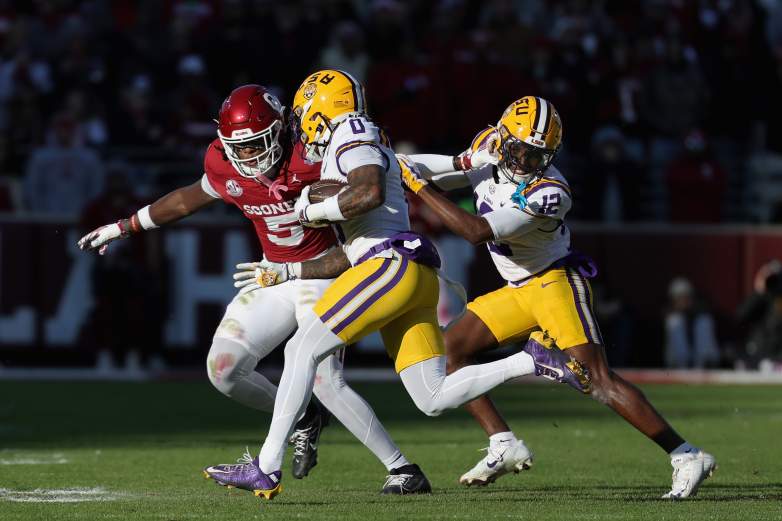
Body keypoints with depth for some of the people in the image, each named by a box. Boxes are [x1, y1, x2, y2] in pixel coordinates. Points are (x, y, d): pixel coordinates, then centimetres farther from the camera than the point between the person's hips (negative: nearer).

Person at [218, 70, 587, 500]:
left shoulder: (351, 134, 1)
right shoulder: (350, 149, 30)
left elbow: (370, 193, -21)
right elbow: (352, 256, 30)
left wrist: (311, 210, -6)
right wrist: (288, 271, 32)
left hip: (394, 264, -10)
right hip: (415, 280, 10)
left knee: (302, 349, -8)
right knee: (434, 399, 3)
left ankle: (267, 468, -12)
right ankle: (533, 361, 0)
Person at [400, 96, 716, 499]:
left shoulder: (547, 193, -27)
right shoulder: (487, 147, -4)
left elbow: (478, 232, -30)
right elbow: (448, 174, 18)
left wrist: (421, 187, -26)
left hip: (557, 281, -8)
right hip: (518, 292, 8)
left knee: (598, 379, -19)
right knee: (449, 349, 3)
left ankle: (686, 457, -17)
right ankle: (504, 446, 4)